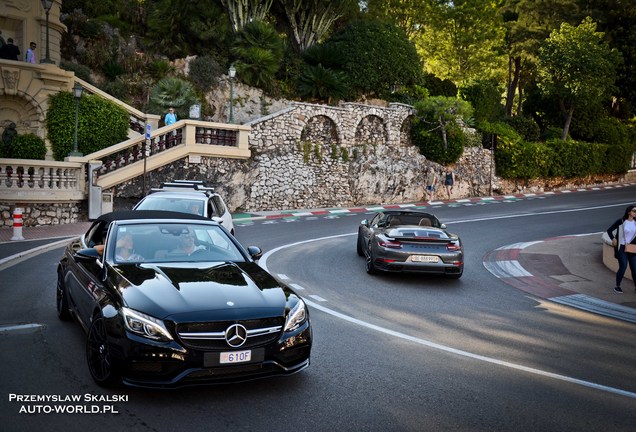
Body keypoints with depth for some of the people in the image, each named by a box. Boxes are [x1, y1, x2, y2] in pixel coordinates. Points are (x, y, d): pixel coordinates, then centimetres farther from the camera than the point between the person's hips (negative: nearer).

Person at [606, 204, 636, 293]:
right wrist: (613, 239, -11)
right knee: (623, 266, -9)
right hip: (621, 247, -4)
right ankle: (617, 286, 4)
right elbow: (609, 230, -2)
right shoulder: (621, 221, -9)